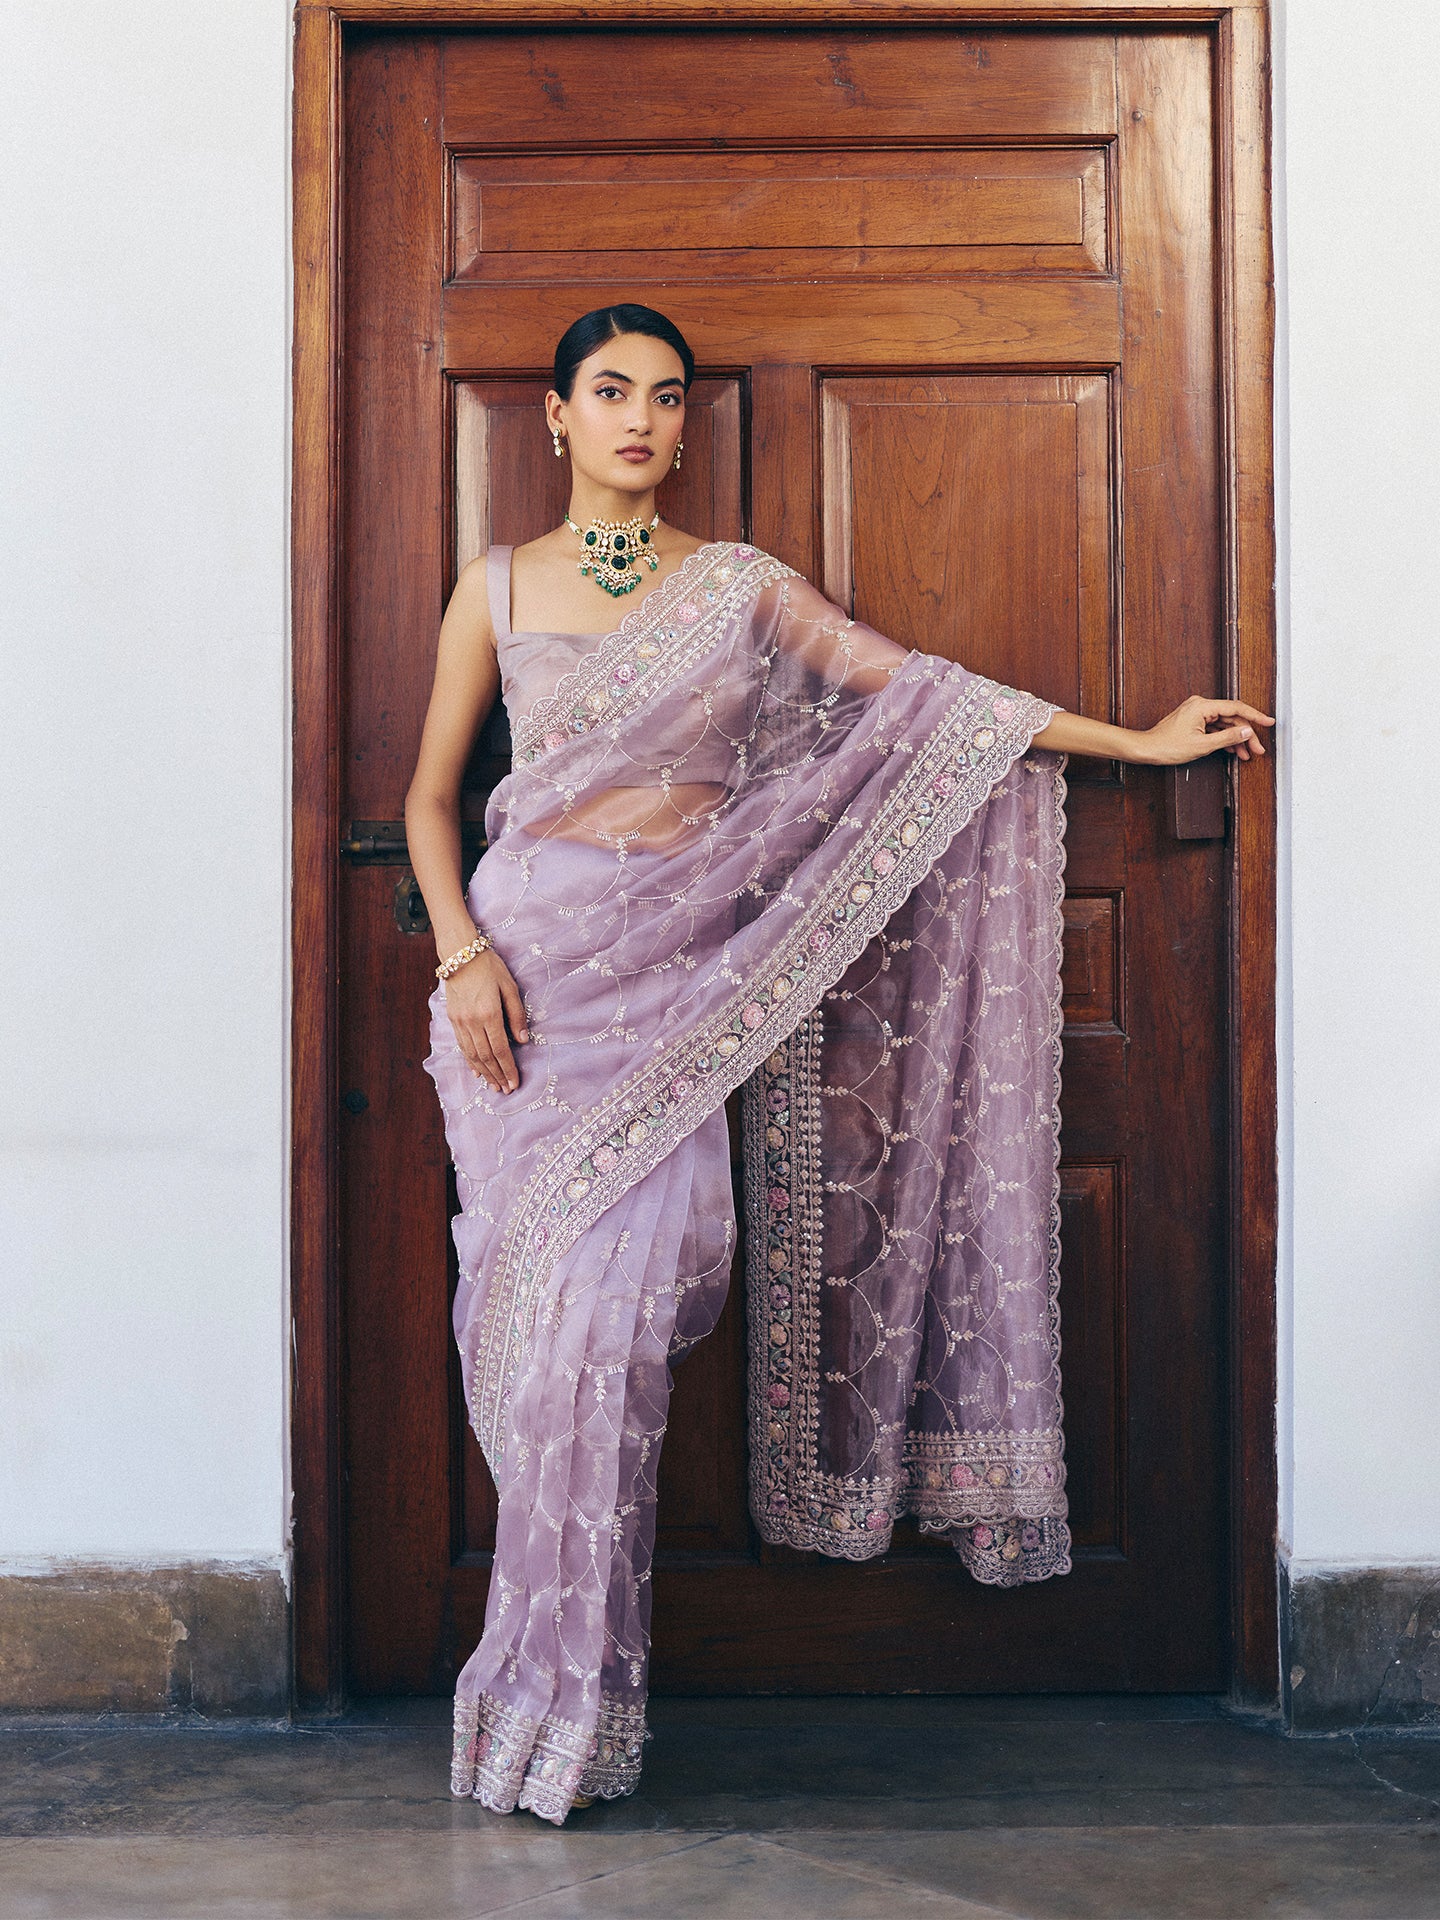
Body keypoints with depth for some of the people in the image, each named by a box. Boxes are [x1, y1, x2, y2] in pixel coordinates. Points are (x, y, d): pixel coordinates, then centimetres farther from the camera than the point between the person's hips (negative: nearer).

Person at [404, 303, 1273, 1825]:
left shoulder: (739, 587, 10)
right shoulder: (497, 587, 9)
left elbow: (920, 691, 10)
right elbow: (431, 795, 11)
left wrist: (1143, 740, 10)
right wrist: (463, 954, -5)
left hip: (677, 979, 0)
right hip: (533, 962, 0)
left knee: (618, 1305, -9)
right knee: (554, 1308, -6)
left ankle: (562, 1697, 0)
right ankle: (551, 1693, 4)